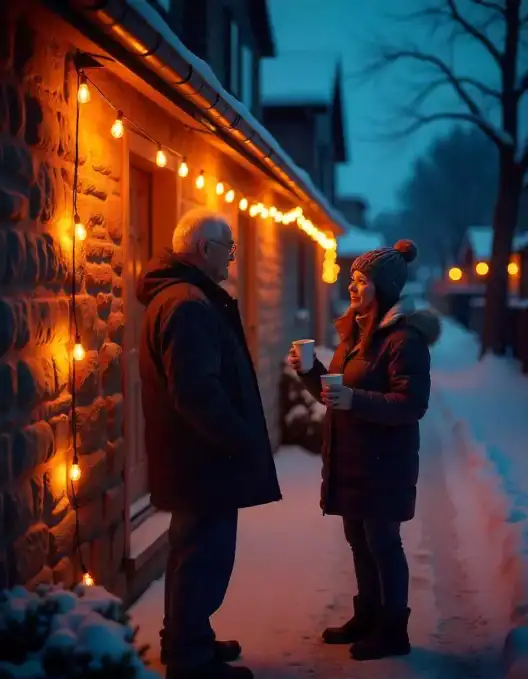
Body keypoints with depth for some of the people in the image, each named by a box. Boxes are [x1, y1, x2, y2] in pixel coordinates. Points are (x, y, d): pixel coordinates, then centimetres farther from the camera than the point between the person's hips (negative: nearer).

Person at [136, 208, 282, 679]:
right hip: (205, 457, -11)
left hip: (192, 453, 11)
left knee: (194, 552, 20)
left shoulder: (175, 295, 14)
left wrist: (238, 437, 18)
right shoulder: (189, 304, -21)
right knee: (207, 557, -1)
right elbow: (198, 391, -28)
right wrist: (242, 441, -19)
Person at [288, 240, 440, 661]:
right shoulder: (354, 331, 11)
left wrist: (355, 400, -33)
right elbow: (336, 394, 18)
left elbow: (413, 404, -23)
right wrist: (309, 370, 0)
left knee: (382, 541, 1)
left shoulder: (404, 338, -17)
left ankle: (393, 631, 13)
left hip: (383, 460, -9)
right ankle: (367, 616, 31)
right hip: (350, 456, 9)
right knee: (359, 538, 17)